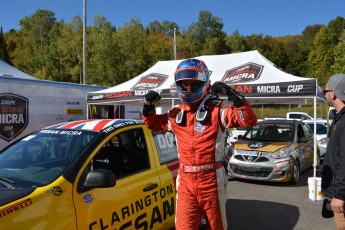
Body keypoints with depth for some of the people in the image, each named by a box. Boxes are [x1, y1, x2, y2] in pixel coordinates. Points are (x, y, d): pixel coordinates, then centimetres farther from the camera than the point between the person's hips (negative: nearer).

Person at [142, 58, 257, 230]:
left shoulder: (218, 109, -6)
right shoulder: (176, 114, 8)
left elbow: (249, 120, -17)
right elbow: (152, 124, 24)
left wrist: (232, 95, -25)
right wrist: (148, 106, 6)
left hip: (211, 181, -3)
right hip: (186, 182, 3)